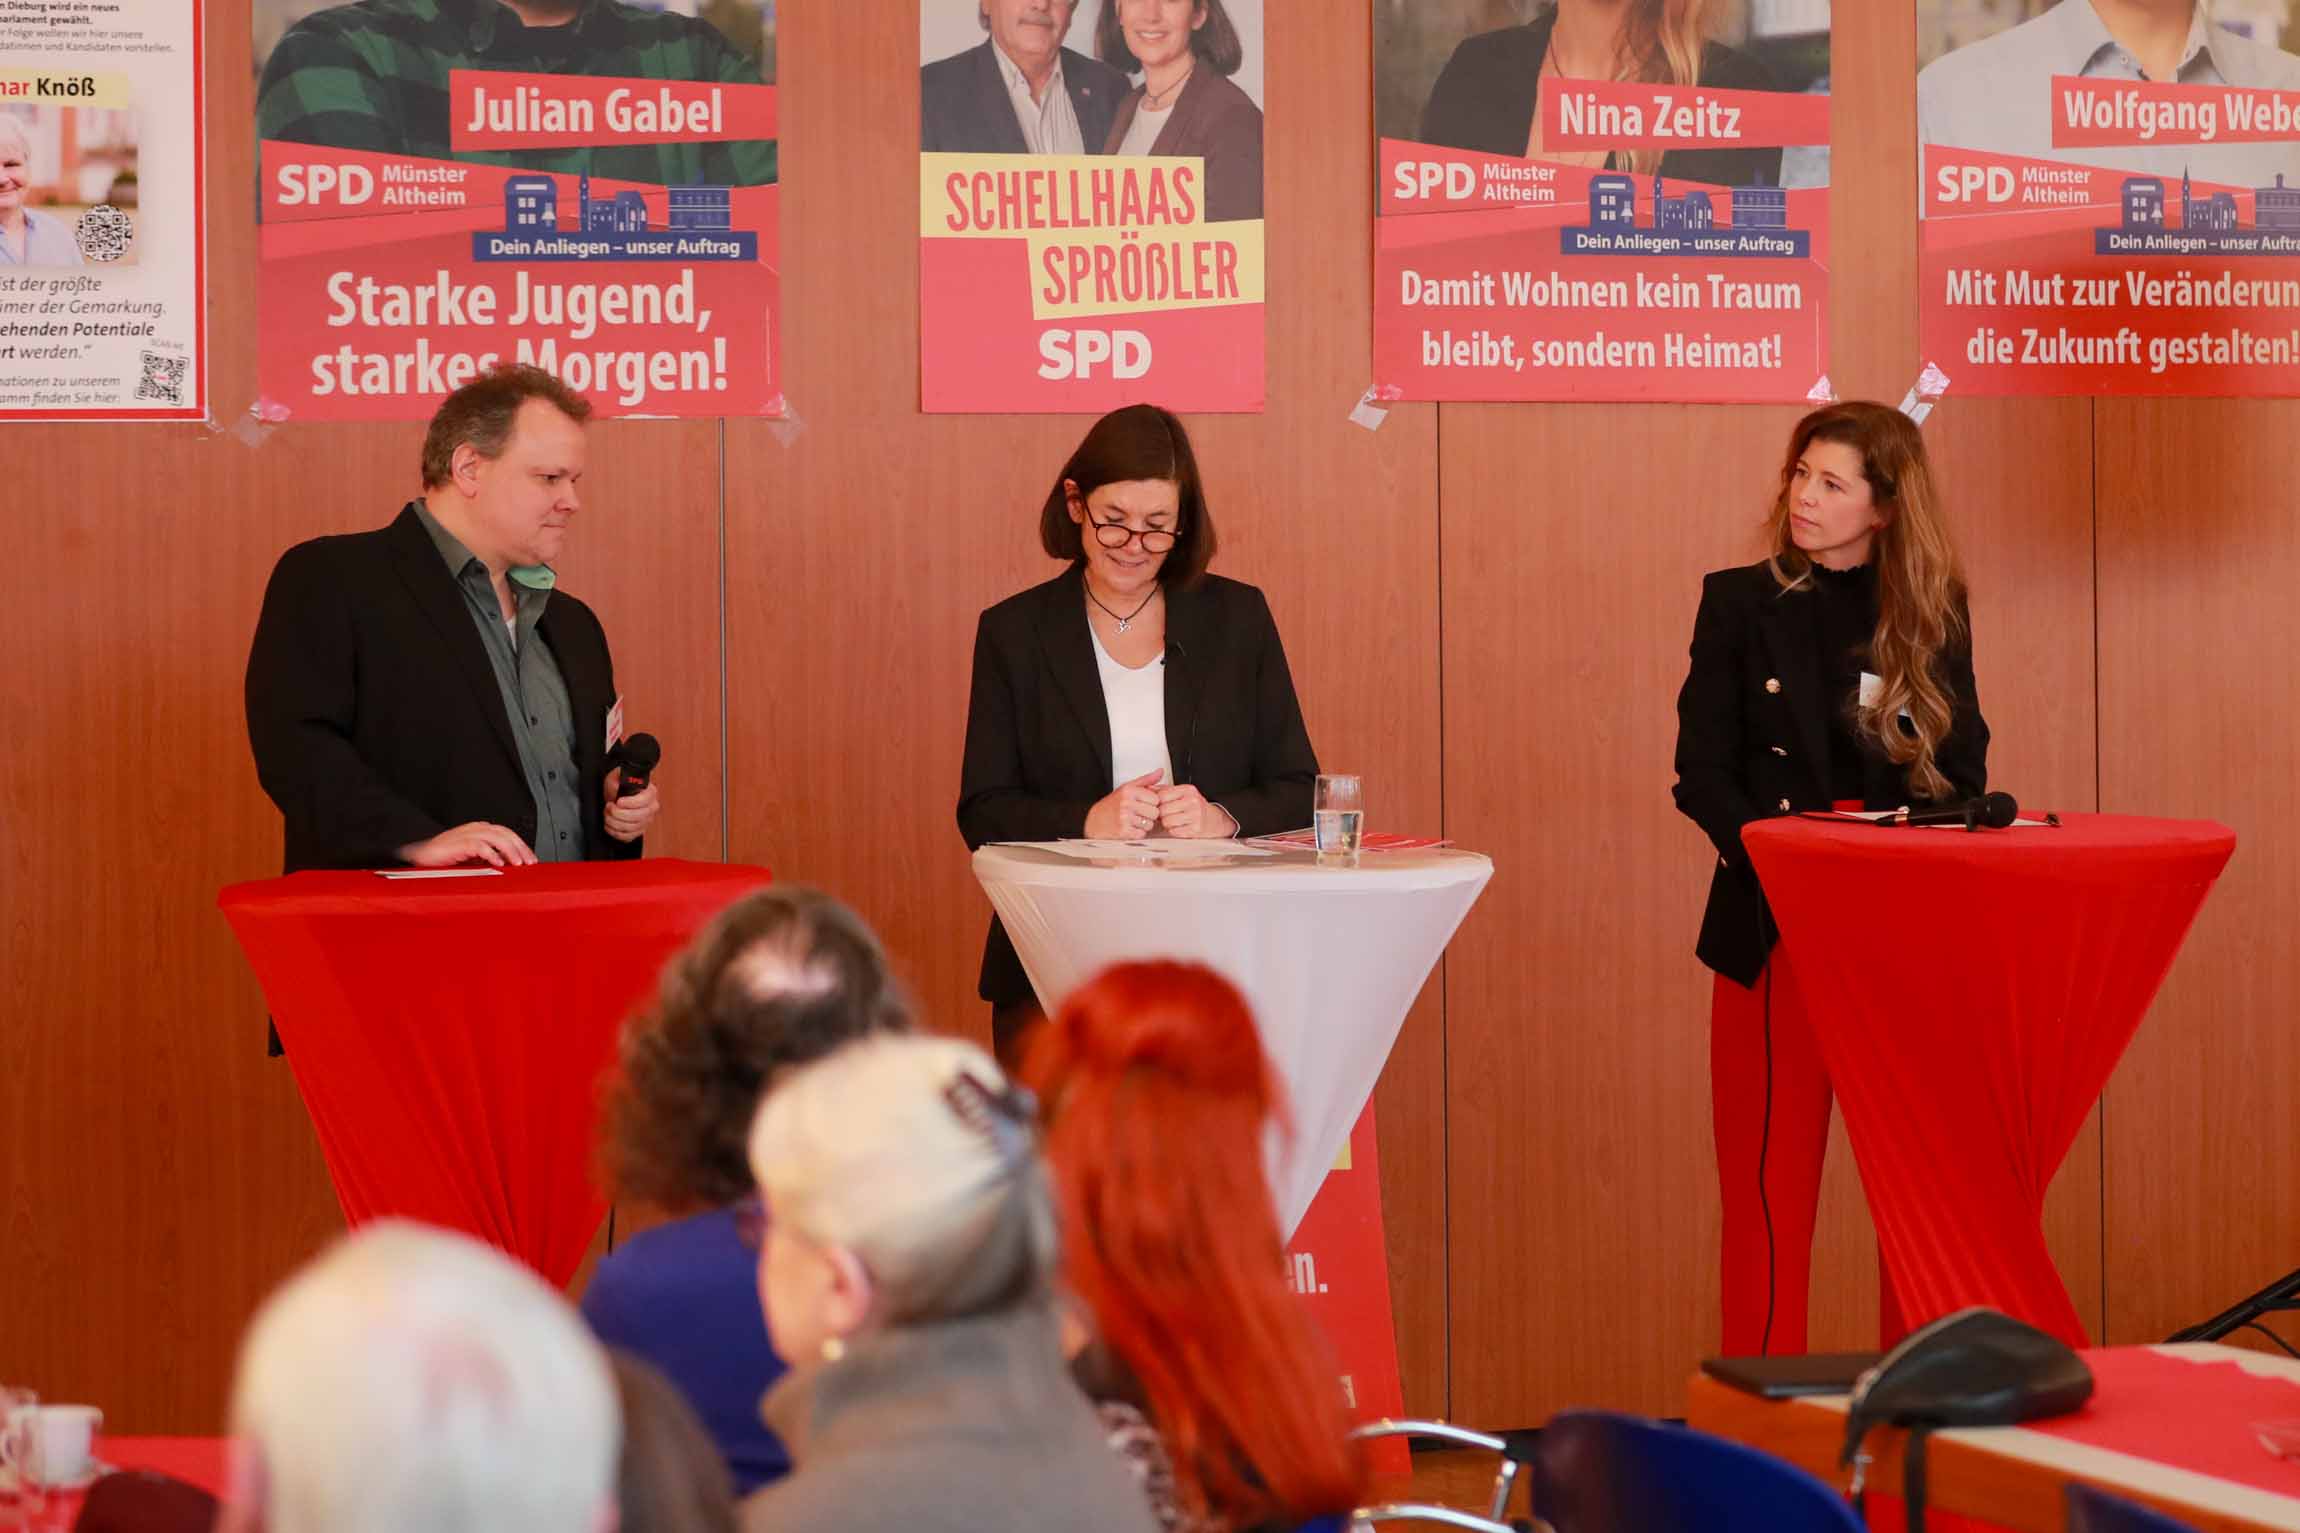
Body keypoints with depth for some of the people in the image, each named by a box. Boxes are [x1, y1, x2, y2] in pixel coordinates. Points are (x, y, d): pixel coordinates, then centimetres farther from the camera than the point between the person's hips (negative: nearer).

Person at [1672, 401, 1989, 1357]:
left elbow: (1962, 778, 7)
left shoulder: (1934, 616, 8)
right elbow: (1702, 772, 0)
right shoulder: (1740, 603, 4)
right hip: (1773, 925, -1)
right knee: (1771, 1177, -2)